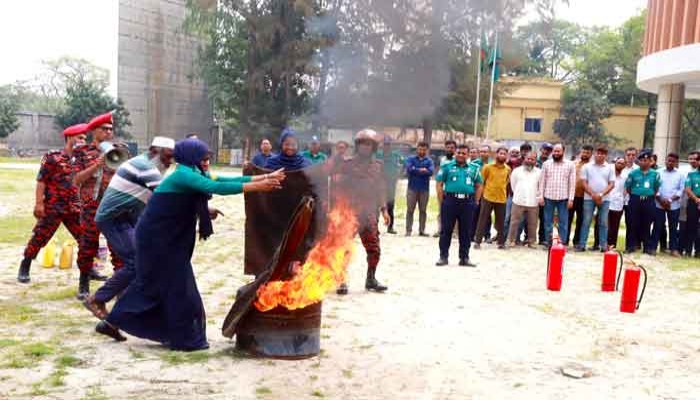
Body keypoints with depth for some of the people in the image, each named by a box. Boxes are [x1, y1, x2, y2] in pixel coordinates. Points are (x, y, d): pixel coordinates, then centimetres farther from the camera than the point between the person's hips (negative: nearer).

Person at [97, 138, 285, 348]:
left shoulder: (193, 174, 8)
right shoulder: (183, 174, -20)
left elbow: (224, 180, 2)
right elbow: (215, 187, -32)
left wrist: (264, 178, -5)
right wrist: (255, 187, -33)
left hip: (167, 238, 10)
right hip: (157, 238, -10)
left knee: (150, 282, 19)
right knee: (177, 286, -3)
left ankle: (112, 322, 31)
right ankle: (184, 339, 8)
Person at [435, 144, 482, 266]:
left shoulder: (473, 169, 11)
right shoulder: (447, 167, 3)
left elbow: (479, 186, 16)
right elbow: (439, 184, 1)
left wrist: (475, 202, 8)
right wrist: (442, 202, -4)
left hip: (467, 202, 2)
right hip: (450, 201, -2)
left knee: (465, 232, 7)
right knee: (446, 230, 1)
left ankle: (464, 258, 15)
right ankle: (443, 256, 9)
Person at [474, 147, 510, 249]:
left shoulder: (508, 169, 3)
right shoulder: (488, 167, -5)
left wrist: (501, 189, 13)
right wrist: (484, 190, 2)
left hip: (501, 199, 2)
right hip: (488, 197, -2)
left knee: (500, 221, 8)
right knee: (482, 220, 0)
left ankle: (501, 242, 17)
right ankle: (478, 241, 4)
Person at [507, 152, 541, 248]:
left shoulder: (539, 172, 6)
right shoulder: (517, 171, 5)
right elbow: (513, 184, 10)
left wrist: (537, 195, 5)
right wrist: (518, 194, 10)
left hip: (533, 203, 1)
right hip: (519, 201, -1)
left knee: (532, 223, 6)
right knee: (515, 222, 1)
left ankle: (531, 241, 17)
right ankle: (511, 240, 10)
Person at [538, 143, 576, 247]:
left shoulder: (570, 165, 2)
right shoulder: (546, 164, 5)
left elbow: (572, 183, 0)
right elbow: (542, 181, 5)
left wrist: (571, 199, -6)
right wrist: (541, 196, -2)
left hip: (563, 198, -1)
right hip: (548, 197, 1)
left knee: (563, 222, 1)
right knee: (548, 221, 6)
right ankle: (548, 242, 13)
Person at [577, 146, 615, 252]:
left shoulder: (609, 168, 6)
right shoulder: (587, 167, 4)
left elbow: (611, 184, 1)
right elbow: (584, 183, -1)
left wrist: (601, 195, -12)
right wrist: (593, 195, -12)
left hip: (604, 199, 1)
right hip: (589, 198, -1)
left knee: (603, 223, 3)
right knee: (586, 222, -1)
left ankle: (603, 245, 7)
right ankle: (581, 244, 0)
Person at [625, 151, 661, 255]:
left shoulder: (655, 174, 2)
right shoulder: (633, 173, -1)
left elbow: (656, 188, 12)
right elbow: (627, 187, 6)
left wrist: (650, 196, 9)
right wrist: (635, 196, 9)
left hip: (649, 202, 1)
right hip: (635, 200, -1)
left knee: (646, 225, 6)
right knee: (634, 224, 4)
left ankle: (648, 247, 12)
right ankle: (632, 246, 11)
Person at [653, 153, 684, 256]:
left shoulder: (680, 174, 6)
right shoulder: (658, 172, 5)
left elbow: (681, 190, 0)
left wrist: (670, 200, -12)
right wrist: (661, 200, -10)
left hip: (674, 205, 1)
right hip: (659, 204, 0)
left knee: (673, 227, 5)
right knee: (657, 226, 2)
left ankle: (674, 249, 10)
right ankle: (652, 247, 5)